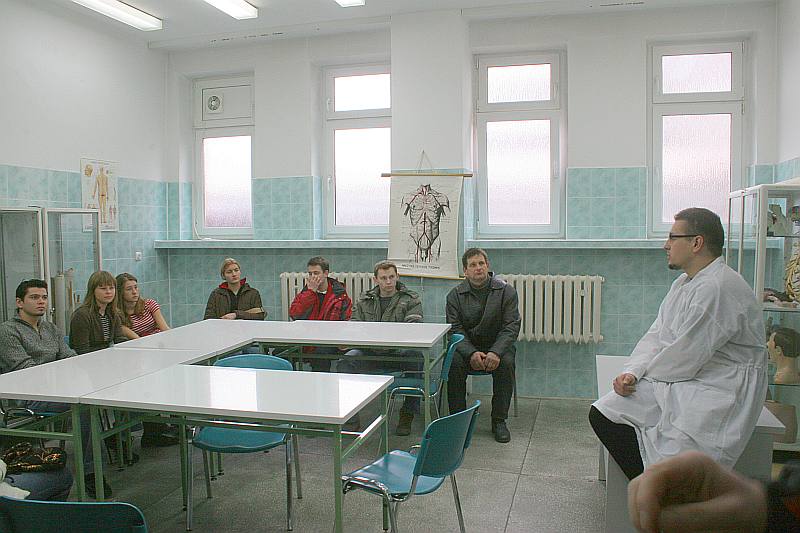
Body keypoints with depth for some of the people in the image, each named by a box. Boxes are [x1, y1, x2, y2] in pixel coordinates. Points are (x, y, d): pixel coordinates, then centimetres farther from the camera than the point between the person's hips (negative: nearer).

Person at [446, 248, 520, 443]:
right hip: (467, 346, 1)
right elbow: (455, 329, -6)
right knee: (454, 362, -30)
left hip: (497, 346, 0)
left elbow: (511, 327, -8)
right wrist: (471, 353, -25)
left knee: (506, 362, -31)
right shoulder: (455, 294, 0)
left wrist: (496, 352, -25)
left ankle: (499, 420, -16)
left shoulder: (506, 291, -2)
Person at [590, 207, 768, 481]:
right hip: (675, 382, 10)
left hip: (716, 392, -10)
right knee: (602, 414, -2)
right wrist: (632, 372, -6)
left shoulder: (718, 289, -21)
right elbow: (656, 335, 11)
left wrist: (645, 371, -2)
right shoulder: (683, 282, 13)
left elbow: (685, 357, -21)